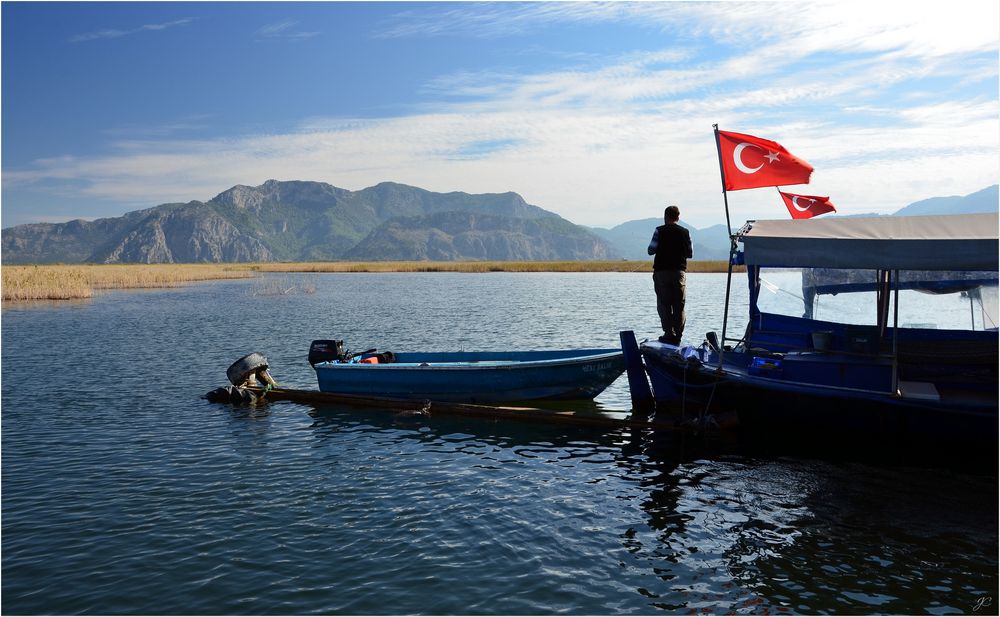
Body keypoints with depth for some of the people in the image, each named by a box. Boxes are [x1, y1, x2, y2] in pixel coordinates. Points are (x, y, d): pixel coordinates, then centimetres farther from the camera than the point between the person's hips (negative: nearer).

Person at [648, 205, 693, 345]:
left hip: (662, 271, -2)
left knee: (664, 304, 2)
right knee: (679, 305, 7)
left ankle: (669, 334, -5)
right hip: (679, 271, 3)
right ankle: (678, 336, 5)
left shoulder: (660, 231, -4)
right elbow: (690, 254, 8)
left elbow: (651, 250, -6)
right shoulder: (685, 232, 5)